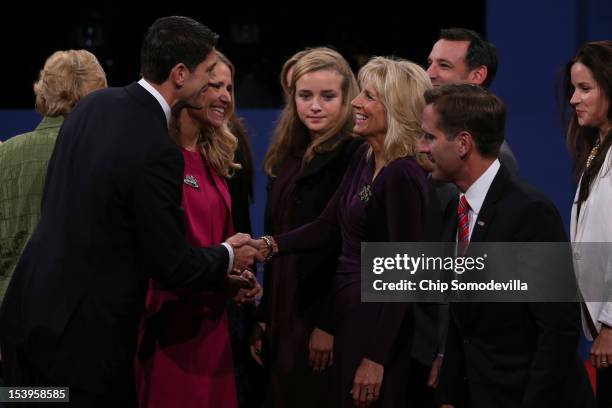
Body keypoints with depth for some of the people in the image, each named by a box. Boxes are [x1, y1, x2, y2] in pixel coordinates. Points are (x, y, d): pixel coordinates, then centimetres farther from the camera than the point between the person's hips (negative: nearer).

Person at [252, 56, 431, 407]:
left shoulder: (402, 175, -20)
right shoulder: (364, 158, 7)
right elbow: (327, 228, 9)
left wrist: (376, 358, -20)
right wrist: (270, 245, -8)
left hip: (377, 320, -9)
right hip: (349, 310, 9)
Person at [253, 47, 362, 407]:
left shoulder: (356, 157, -10)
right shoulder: (287, 158, 12)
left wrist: (329, 323, -17)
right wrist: (264, 317, 11)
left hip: (324, 317, -7)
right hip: (283, 315, 7)